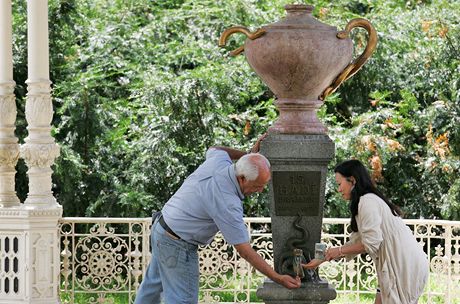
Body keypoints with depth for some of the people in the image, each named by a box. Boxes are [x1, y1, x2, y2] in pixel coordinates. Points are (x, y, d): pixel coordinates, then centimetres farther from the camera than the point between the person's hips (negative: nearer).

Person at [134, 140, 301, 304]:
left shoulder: (220, 160, -11)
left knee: (154, 283, 27)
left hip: (161, 228, 9)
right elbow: (244, 251, -26)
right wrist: (278, 279, -23)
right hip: (177, 246, -9)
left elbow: (213, 150, 18)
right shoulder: (227, 203, -31)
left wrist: (248, 154, 15)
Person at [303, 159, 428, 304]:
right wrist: (321, 260, 22)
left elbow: (371, 243, -18)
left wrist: (339, 251, -4)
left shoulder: (367, 201, -12)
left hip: (406, 265, -10)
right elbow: (354, 244, 22)